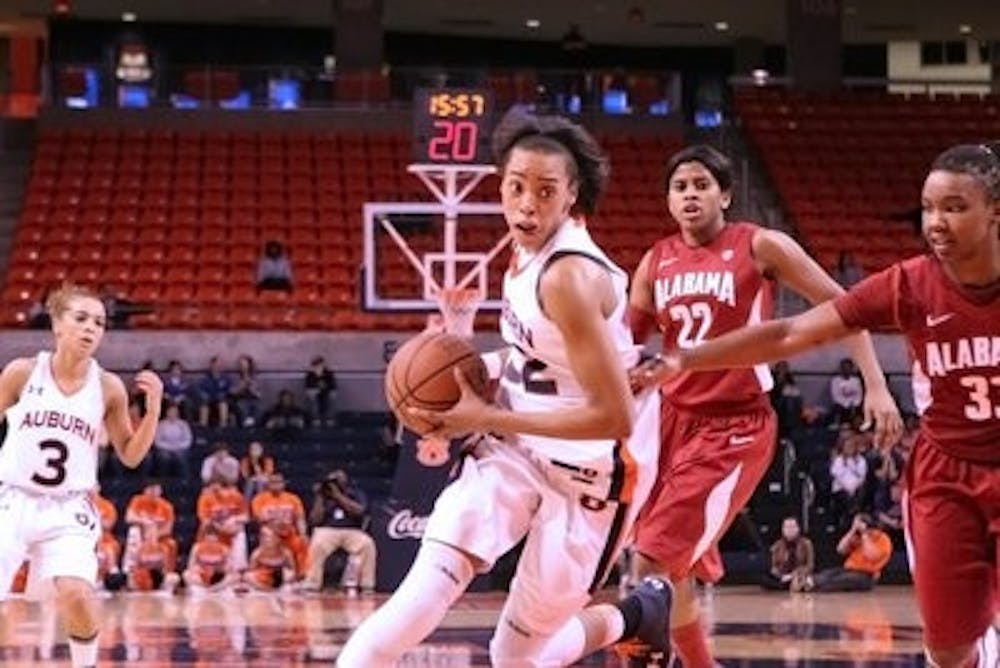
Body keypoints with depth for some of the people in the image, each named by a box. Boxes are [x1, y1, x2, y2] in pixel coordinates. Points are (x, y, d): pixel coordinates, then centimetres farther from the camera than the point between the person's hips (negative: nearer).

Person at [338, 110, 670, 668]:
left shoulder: (569, 277, -27)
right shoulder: (530, 248, -1)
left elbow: (614, 416, -27)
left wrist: (486, 419, -24)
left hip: (591, 468, -7)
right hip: (521, 445, 7)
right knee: (434, 578, -17)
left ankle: (637, 616, 32)